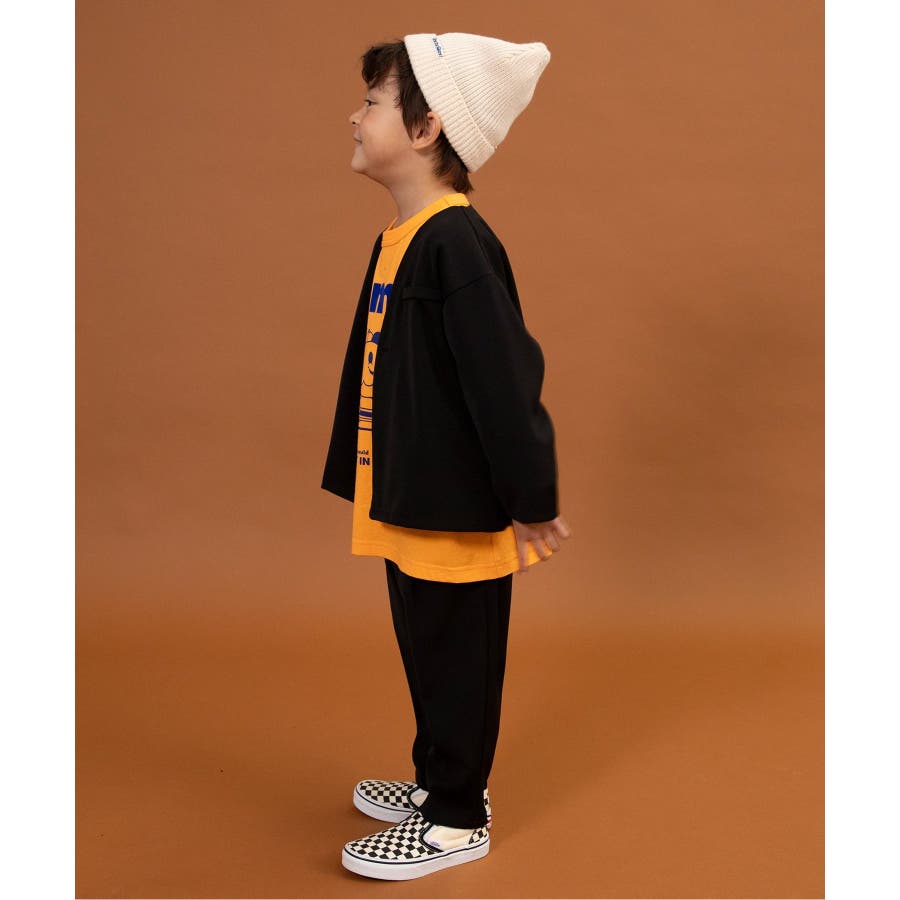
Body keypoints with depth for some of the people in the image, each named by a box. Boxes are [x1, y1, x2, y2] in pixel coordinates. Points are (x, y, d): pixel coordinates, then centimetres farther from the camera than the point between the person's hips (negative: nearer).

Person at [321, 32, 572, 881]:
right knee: (425, 652, 22)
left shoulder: (456, 243, -21)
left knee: (457, 664, 7)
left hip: (459, 510, -9)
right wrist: (364, 479, 23)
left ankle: (457, 820, 23)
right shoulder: (397, 239, 9)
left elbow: (505, 376, -23)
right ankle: (439, 779, 40)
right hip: (410, 502, 9)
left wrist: (532, 501, -19)